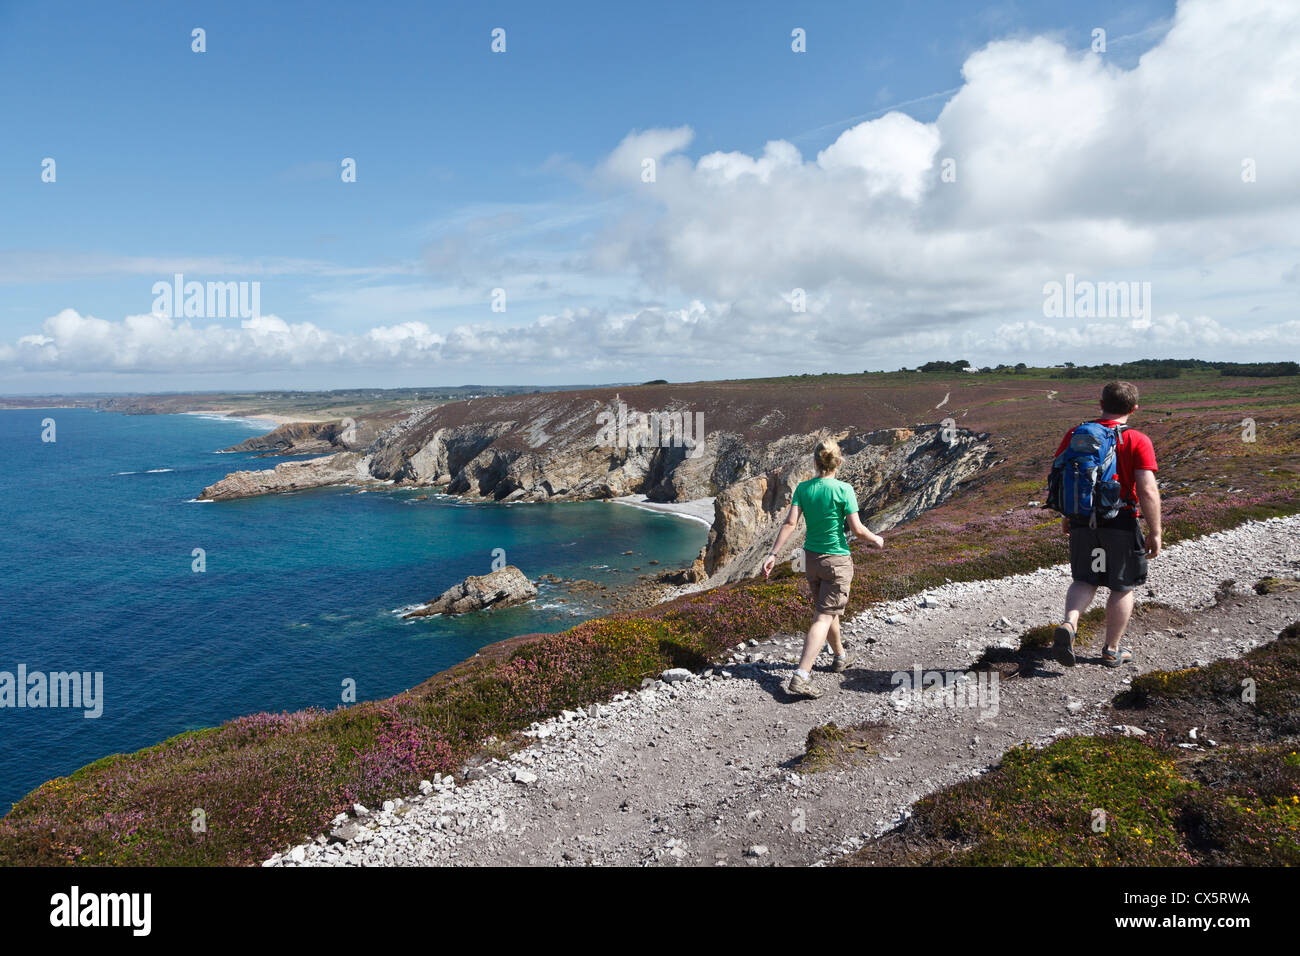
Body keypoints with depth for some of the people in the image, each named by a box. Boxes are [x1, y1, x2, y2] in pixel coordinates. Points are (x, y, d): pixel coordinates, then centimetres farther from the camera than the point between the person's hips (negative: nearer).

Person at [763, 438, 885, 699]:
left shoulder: (802, 488, -3)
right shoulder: (844, 489, -15)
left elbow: (790, 523, -11)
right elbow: (857, 530, -14)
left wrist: (773, 554, -10)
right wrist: (876, 539, 6)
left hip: (811, 558, 5)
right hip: (837, 560, -5)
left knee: (828, 609, 24)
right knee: (824, 617, -6)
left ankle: (840, 657, 45)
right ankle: (801, 677, -16)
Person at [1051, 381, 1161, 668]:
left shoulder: (1074, 435, 2)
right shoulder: (1137, 441, -10)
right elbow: (1148, 491, -17)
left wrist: (1066, 515, 18)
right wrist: (1155, 533, -9)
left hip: (1082, 521, 3)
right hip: (1121, 522, -3)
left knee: (1085, 580, 17)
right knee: (1123, 586, 14)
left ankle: (1068, 625, -9)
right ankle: (1112, 650, 22)